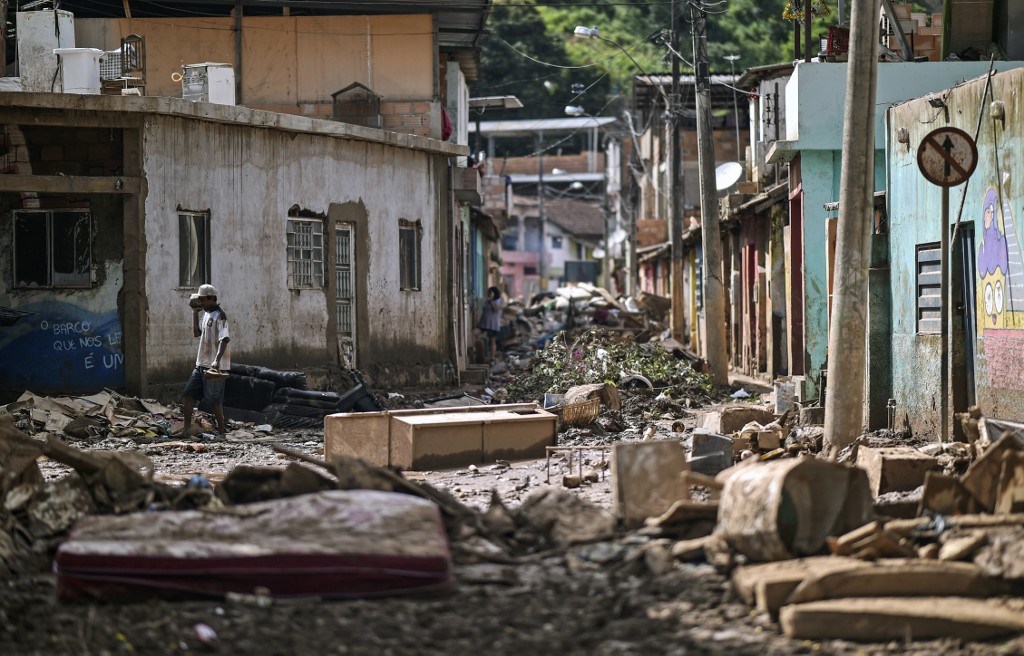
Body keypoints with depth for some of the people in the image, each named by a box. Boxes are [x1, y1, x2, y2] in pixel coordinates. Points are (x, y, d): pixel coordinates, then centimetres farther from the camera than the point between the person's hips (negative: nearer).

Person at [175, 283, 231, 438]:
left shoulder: (220, 316, -13)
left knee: (214, 400, -5)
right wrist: (195, 313, 15)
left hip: (215, 366, -9)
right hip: (201, 364, 9)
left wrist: (217, 360, -35)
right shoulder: (205, 314, 15)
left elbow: (224, 339, -23)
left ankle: (222, 431, 5)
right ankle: (186, 429, 9)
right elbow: (196, 333, 21)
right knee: (187, 395, 5)